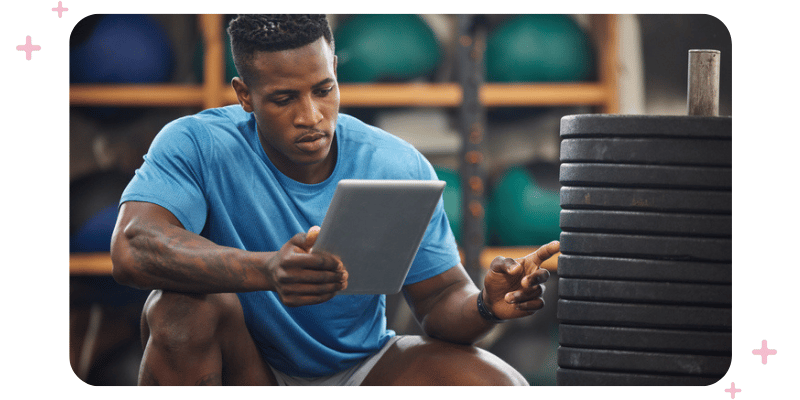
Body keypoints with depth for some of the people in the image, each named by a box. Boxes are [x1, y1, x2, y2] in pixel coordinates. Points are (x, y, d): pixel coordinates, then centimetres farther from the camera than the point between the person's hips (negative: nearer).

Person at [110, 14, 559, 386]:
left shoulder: (399, 167, -8)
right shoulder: (197, 146, -16)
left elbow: (441, 297, -5)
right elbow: (132, 250, -34)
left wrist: (487, 305, -32)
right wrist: (266, 270, -51)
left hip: (361, 366, 2)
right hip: (248, 370, -2)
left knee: (503, 389, -22)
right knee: (185, 307, -34)